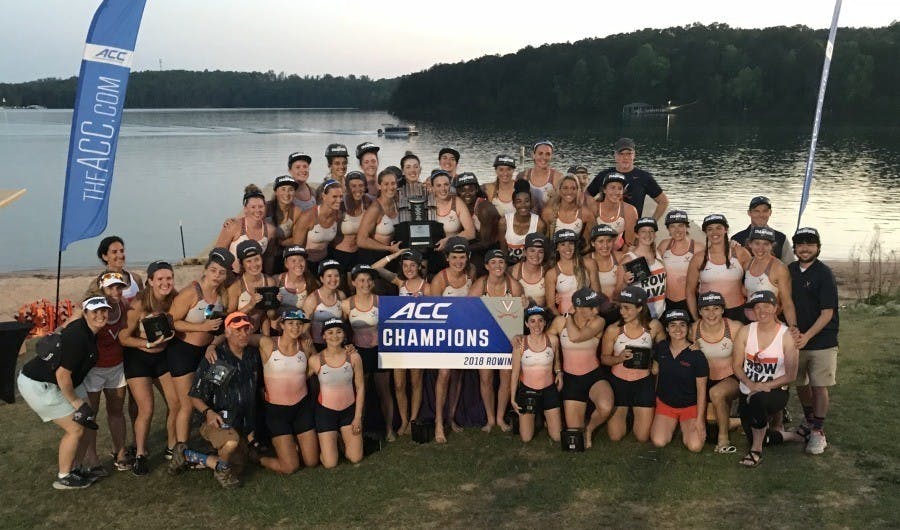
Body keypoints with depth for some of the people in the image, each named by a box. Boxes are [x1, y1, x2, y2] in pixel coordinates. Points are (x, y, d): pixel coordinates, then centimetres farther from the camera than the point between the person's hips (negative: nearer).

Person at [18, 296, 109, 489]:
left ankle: (74, 469, 23)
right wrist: (76, 402, -14)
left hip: (60, 384, 9)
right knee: (75, 429, -6)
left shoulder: (90, 331, 0)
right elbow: (62, 375, -26)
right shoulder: (78, 337, -28)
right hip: (38, 384, -9)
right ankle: (63, 478, 9)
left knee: (87, 425, 9)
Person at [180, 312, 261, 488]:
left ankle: (188, 456, 28)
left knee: (236, 471, 11)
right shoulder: (214, 359, -14)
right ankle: (222, 469, -6)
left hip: (244, 425, 7)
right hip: (218, 420, -7)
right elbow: (195, 396, -11)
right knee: (232, 441, -40)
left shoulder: (254, 355, 2)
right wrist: (208, 412, -30)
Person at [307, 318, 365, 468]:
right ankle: (324, 442, 31)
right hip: (326, 411, -2)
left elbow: (360, 387, -3)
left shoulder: (353, 357, -11)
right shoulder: (315, 360, -16)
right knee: (330, 464, -1)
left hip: (349, 410, 2)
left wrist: (358, 416, -3)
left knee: (355, 458, 5)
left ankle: (341, 438, 34)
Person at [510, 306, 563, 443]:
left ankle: (546, 417, 33)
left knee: (557, 437, 2)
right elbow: (515, 371, -6)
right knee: (526, 438, 3)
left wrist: (559, 372, -9)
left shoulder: (552, 340, -8)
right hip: (527, 390, -1)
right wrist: (512, 398, -4)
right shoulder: (520, 342, -13)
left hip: (549, 390, 1)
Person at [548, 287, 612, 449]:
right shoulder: (560, 321, -6)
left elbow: (576, 337, -28)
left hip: (594, 376, -1)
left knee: (606, 407, -34)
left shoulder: (598, 322, -12)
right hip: (571, 379, 1)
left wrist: (569, 317, -16)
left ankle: (590, 428, 1)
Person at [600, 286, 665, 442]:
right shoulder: (613, 330, -12)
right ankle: (622, 412, 37)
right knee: (615, 436, 5)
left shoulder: (653, 326, -9)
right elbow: (604, 358, -2)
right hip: (618, 381, 0)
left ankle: (636, 412, 35)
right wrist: (619, 358, -21)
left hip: (644, 382, 0)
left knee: (643, 437, 4)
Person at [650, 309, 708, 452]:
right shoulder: (660, 348, -4)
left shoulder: (697, 355, -15)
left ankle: (684, 426, 14)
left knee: (695, 446, -20)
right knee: (659, 442, -18)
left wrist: (699, 418, -14)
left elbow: (701, 389, -11)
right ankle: (673, 424, 16)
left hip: (690, 406, -2)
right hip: (665, 403, 2)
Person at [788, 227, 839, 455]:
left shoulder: (824, 274, -11)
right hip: (796, 340, 5)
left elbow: (827, 312, -13)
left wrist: (807, 336, -19)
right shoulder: (790, 271, 5)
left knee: (819, 386, -3)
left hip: (821, 340, -5)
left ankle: (818, 431, 8)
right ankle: (809, 419, 34)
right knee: (800, 383, 13)